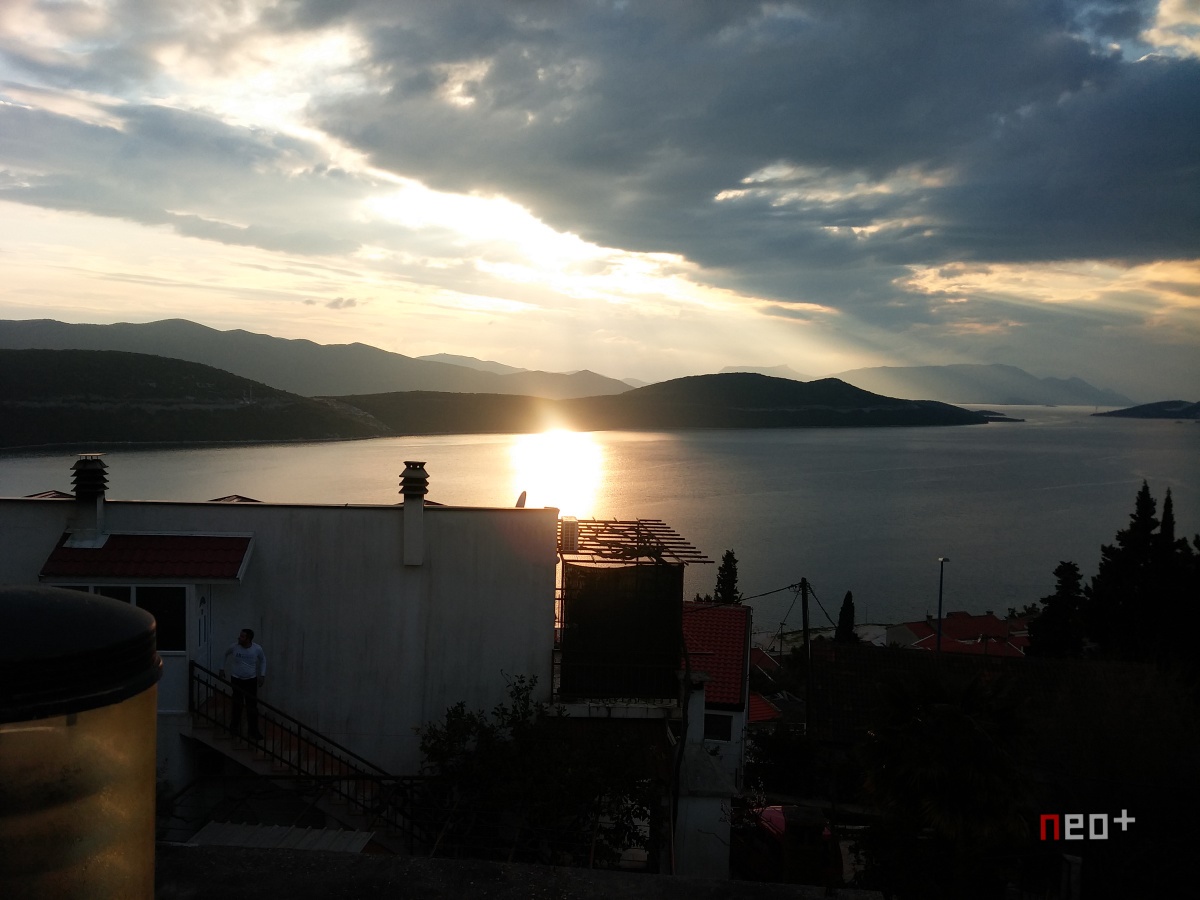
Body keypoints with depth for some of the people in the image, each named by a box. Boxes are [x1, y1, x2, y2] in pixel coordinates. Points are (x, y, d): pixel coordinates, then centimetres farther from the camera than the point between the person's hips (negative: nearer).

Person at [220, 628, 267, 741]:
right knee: (237, 705, 9)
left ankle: (253, 731, 7)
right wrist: (222, 669, 9)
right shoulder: (234, 647, -13)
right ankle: (235, 727, 31)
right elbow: (225, 655, 9)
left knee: (252, 706, -2)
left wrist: (262, 675, 3)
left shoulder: (257, 649, -13)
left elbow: (263, 660, 7)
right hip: (236, 679, 1)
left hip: (251, 680, 0)